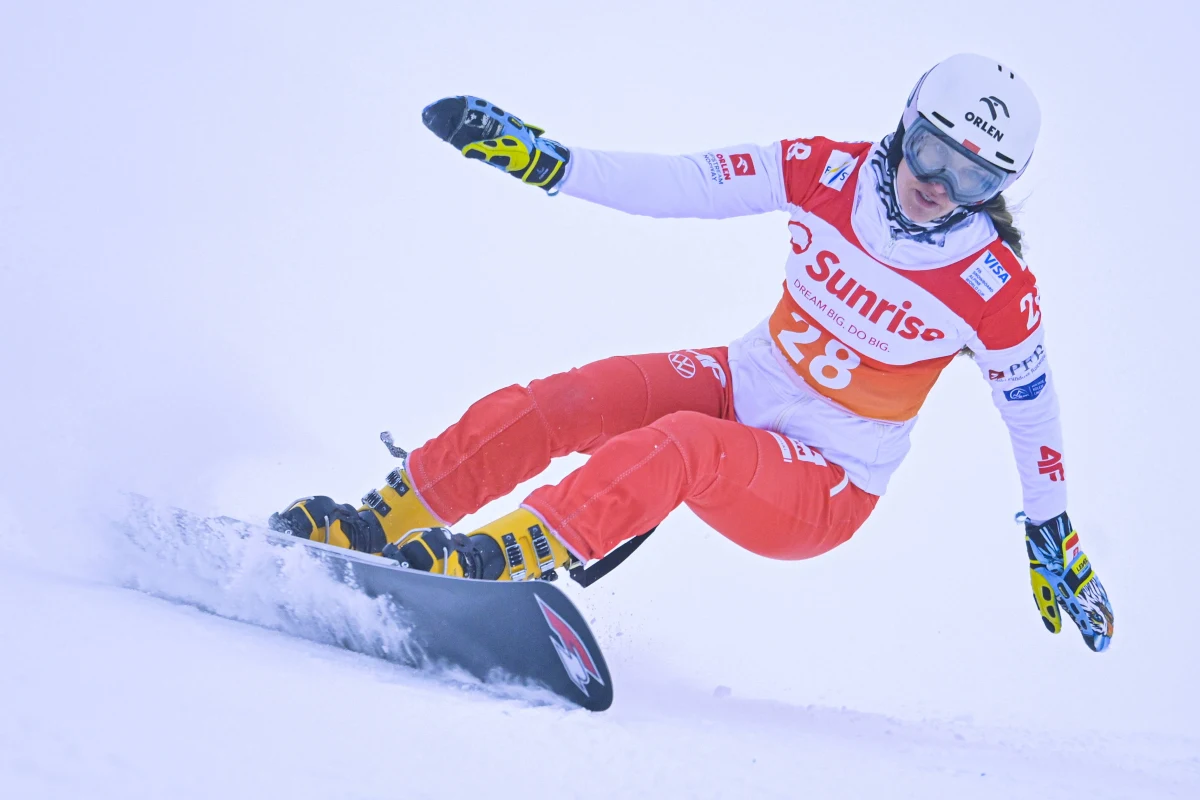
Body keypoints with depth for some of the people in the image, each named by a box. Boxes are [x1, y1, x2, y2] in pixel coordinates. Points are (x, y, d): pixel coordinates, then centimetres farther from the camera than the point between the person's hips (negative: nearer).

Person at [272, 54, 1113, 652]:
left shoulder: (997, 292, -17)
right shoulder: (830, 173, -10)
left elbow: (1034, 414, -2)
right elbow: (681, 183, -6)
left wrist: (1057, 544, 7)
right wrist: (544, 160, -12)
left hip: (821, 496, -4)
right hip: (744, 387, 4)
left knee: (683, 447, -36)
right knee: (537, 410, -16)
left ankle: (500, 559, -42)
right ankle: (378, 528, -6)